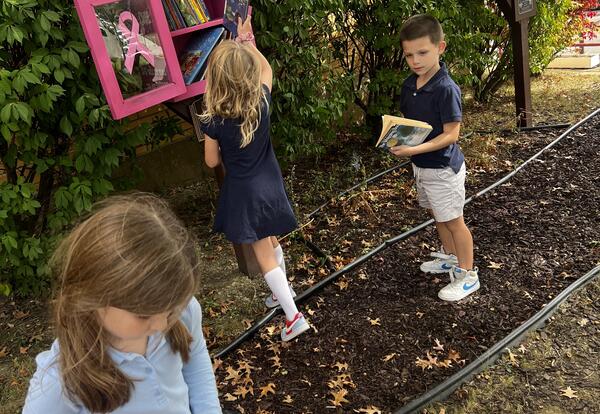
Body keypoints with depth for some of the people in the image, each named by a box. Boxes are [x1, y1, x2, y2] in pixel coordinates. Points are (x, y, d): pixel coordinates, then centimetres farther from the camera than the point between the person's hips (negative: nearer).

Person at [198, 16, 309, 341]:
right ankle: (282, 291, 44)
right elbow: (267, 69, 11)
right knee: (271, 242, 25)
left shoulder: (212, 121, -20)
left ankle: (293, 316, 5)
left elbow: (212, 162, -6)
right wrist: (247, 41, 17)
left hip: (243, 192, -4)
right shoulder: (261, 102, -10)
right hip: (270, 185, 5)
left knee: (263, 253, 4)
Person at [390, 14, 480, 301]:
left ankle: (467, 275, 21)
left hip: (443, 167, -8)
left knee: (453, 221, 5)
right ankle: (450, 256, 44)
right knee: (437, 215, 23)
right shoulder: (409, 85, 0)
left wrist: (415, 149, -33)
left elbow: (451, 134, -24)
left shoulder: (446, 89, -24)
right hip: (421, 166, 8)